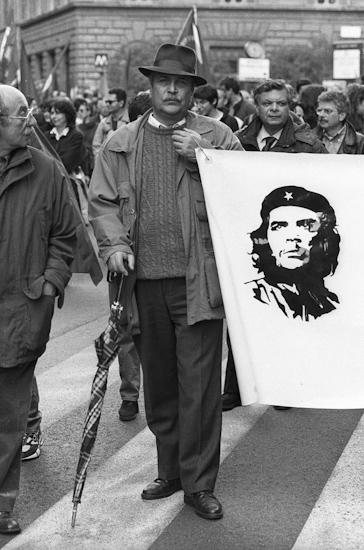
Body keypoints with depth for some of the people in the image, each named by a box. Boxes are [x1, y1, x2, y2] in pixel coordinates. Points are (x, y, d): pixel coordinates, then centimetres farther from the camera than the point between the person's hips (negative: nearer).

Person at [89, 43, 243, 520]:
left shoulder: (217, 136, 5)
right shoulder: (120, 144, 11)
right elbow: (102, 202, 8)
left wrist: (201, 157, -13)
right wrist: (115, 244, -10)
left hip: (199, 282, -3)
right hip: (145, 282, 3)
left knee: (199, 386, -2)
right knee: (158, 385, 14)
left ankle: (199, 484, 9)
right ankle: (170, 471, 29)